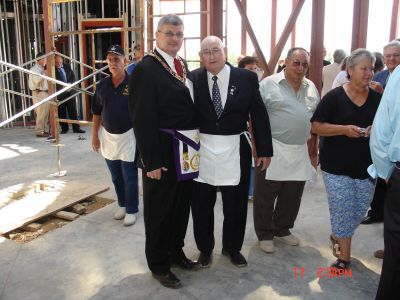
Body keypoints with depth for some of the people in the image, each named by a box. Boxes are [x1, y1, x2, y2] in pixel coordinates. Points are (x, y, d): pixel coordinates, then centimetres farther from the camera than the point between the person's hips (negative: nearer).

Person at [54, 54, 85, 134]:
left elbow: (73, 77, 9)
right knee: (61, 112, 4)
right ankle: (64, 128, 16)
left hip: (69, 91, 3)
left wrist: (69, 83, -9)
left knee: (73, 110, 4)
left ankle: (76, 128, 9)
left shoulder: (67, 66, 8)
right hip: (59, 94, -3)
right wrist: (62, 86, -22)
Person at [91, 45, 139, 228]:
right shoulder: (102, 85, 2)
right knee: (116, 177, 16)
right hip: (108, 136, 5)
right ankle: (122, 205, 34)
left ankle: (131, 210, 19)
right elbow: (97, 112, 8)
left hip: (128, 136, -4)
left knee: (129, 177, 3)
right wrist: (95, 135, 6)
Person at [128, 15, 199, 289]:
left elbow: (191, 105, 11)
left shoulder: (183, 66, 10)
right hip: (163, 152, -7)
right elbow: (143, 119, -18)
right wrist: (152, 160, -20)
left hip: (188, 151, 7)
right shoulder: (146, 69, -13)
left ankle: (176, 252, 39)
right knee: (159, 210, 9)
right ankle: (159, 264, 28)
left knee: (182, 205, 19)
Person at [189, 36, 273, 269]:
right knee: (202, 205, 14)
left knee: (236, 206, 15)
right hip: (202, 151, 0)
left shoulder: (246, 78, -4)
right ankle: (205, 248, 37)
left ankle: (232, 247, 39)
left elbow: (259, 116, -1)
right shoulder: (193, 79, -4)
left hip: (236, 152, 0)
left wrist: (265, 150, -1)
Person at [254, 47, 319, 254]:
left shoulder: (311, 88, 10)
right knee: (265, 196, 5)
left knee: (292, 196, 15)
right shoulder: (268, 84, -7)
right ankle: (264, 234, 22)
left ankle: (282, 229, 34)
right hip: (272, 151, -5)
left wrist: (313, 151, 15)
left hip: (301, 152, 5)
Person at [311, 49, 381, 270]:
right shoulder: (334, 97, -6)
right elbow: (316, 127, -8)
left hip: (366, 166, 4)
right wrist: (345, 129, -21)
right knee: (342, 210, 1)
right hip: (337, 166, -4)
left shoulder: (378, 99, 4)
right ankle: (344, 257, 21)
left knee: (359, 210, 12)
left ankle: (337, 237, 41)